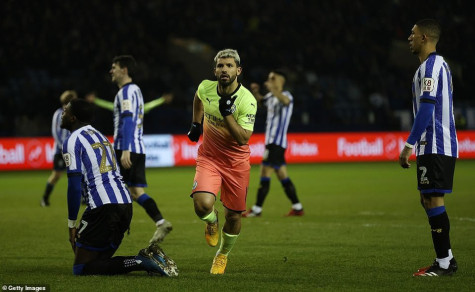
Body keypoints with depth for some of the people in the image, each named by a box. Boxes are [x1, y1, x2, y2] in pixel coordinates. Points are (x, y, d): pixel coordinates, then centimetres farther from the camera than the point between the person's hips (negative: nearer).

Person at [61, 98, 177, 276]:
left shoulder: (72, 141, -4)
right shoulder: (100, 135, 23)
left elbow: (74, 186, -11)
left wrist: (72, 224, -4)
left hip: (103, 207, -9)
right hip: (125, 203, 9)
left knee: (81, 268, -3)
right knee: (100, 260, 17)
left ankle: (140, 262, -19)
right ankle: (147, 259, -4)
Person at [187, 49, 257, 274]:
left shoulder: (248, 101, -20)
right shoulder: (205, 88, -10)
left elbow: (243, 139, -25)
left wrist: (227, 113, -34)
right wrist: (196, 123, 16)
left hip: (236, 161, -1)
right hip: (209, 157, 1)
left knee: (233, 216, 7)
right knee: (203, 204, -24)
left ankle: (223, 255, 36)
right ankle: (212, 222, 15)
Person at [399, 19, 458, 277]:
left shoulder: (430, 66, -13)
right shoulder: (439, 64, 19)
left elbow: (426, 108, -21)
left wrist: (409, 145, -20)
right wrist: (415, 144, 24)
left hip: (435, 147, -10)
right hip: (441, 146, 10)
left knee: (433, 200, -8)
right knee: (429, 200, 13)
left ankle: (443, 264, -7)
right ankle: (446, 258, 17)